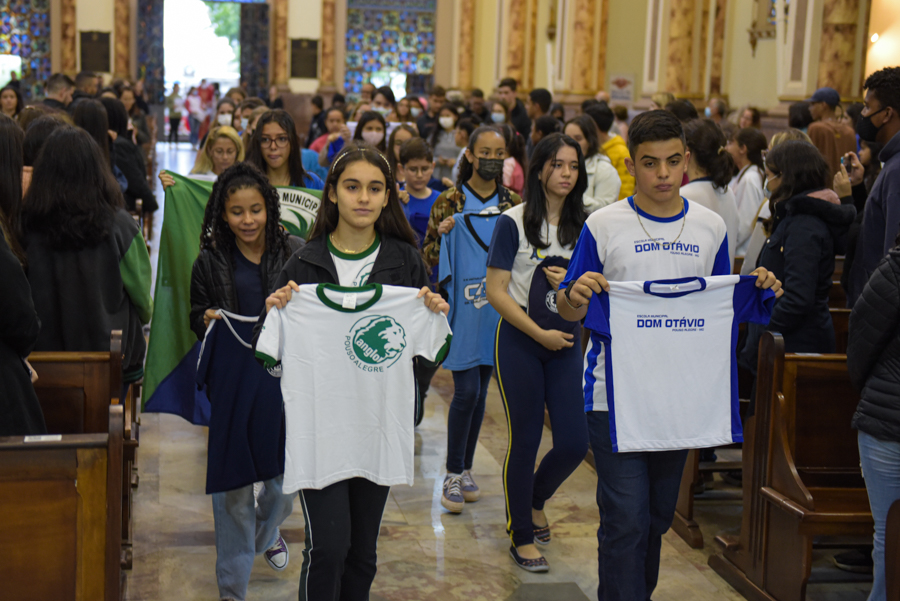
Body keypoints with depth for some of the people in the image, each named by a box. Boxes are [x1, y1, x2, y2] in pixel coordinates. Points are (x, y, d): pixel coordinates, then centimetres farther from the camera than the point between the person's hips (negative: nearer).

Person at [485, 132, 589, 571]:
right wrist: (540, 334, -13)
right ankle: (521, 535, 21)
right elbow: (496, 291, -10)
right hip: (519, 341, -4)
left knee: (574, 442, 0)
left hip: (566, 342, 4)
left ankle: (536, 499, 33)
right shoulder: (514, 223, -6)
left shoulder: (583, 225, 7)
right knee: (525, 441, 3)